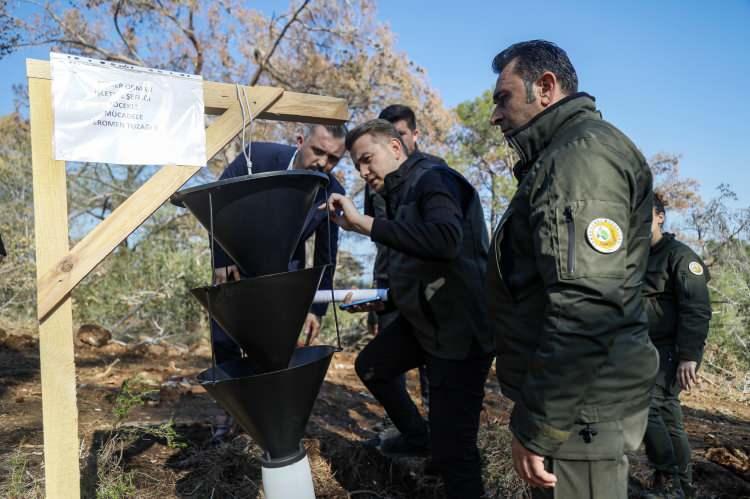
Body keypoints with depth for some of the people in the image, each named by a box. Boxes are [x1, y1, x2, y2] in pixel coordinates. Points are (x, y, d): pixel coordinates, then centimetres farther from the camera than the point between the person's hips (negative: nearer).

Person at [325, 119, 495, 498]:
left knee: (452, 448, -7)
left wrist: (362, 223, -35)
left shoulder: (434, 180, -16)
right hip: (423, 319, 10)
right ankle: (417, 436, 43)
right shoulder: (401, 194, 12)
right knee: (370, 366, 25)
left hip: (461, 329, -10)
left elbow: (444, 238, -38)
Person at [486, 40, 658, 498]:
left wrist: (536, 427, -21)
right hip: (580, 398, 10)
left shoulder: (584, 152, -17)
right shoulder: (564, 155, 17)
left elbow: (584, 311, -27)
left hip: (578, 410, -10)